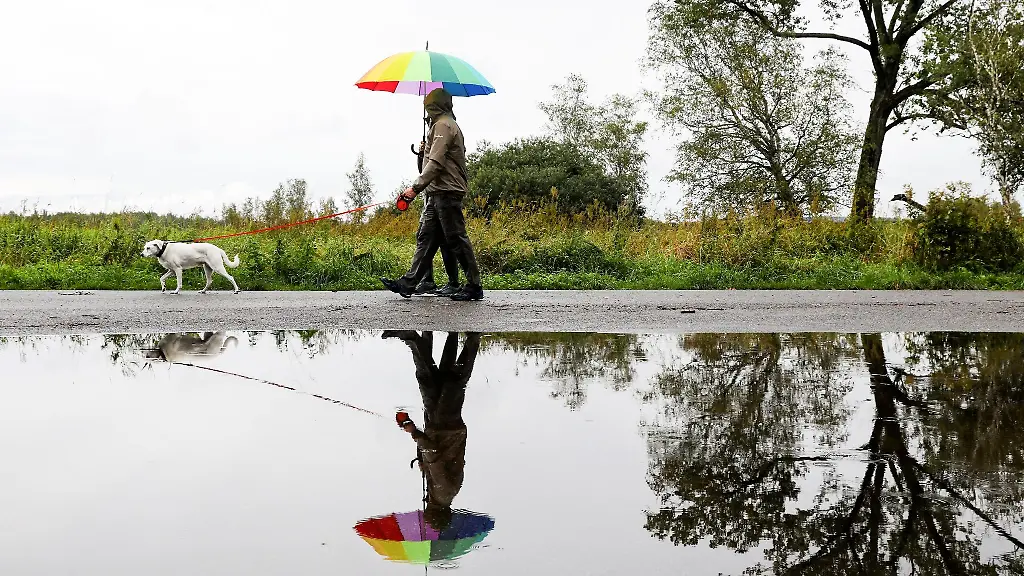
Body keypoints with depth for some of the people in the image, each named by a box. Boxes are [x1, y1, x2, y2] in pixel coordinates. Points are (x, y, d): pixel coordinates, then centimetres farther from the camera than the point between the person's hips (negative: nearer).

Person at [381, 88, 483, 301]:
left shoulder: (442, 125, -10)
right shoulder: (449, 124, 23)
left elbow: (435, 163, -20)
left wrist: (416, 187, -22)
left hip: (447, 193, -10)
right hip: (438, 194, 10)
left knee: (456, 239, -7)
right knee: (425, 238, 7)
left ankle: (474, 286, -3)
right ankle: (409, 283, 6)